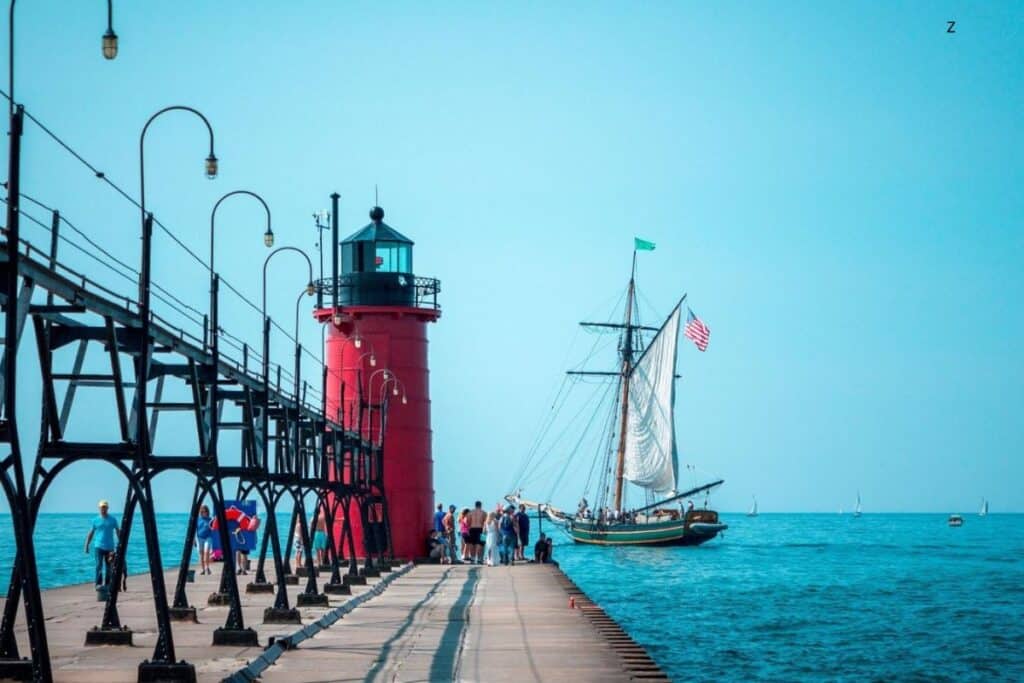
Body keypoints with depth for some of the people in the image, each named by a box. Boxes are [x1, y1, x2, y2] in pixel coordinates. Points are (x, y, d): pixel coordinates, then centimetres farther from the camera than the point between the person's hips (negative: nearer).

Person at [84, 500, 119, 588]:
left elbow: (118, 532, 8)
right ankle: (98, 584, -13)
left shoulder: (112, 520, 5)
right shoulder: (95, 520, 5)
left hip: (109, 547, 1)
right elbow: (91, 533, 9)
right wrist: (86, 546, 4)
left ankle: (107, 584, 14)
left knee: (109, 567, 5)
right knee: (99, 566, -12)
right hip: (98, 547, -1)